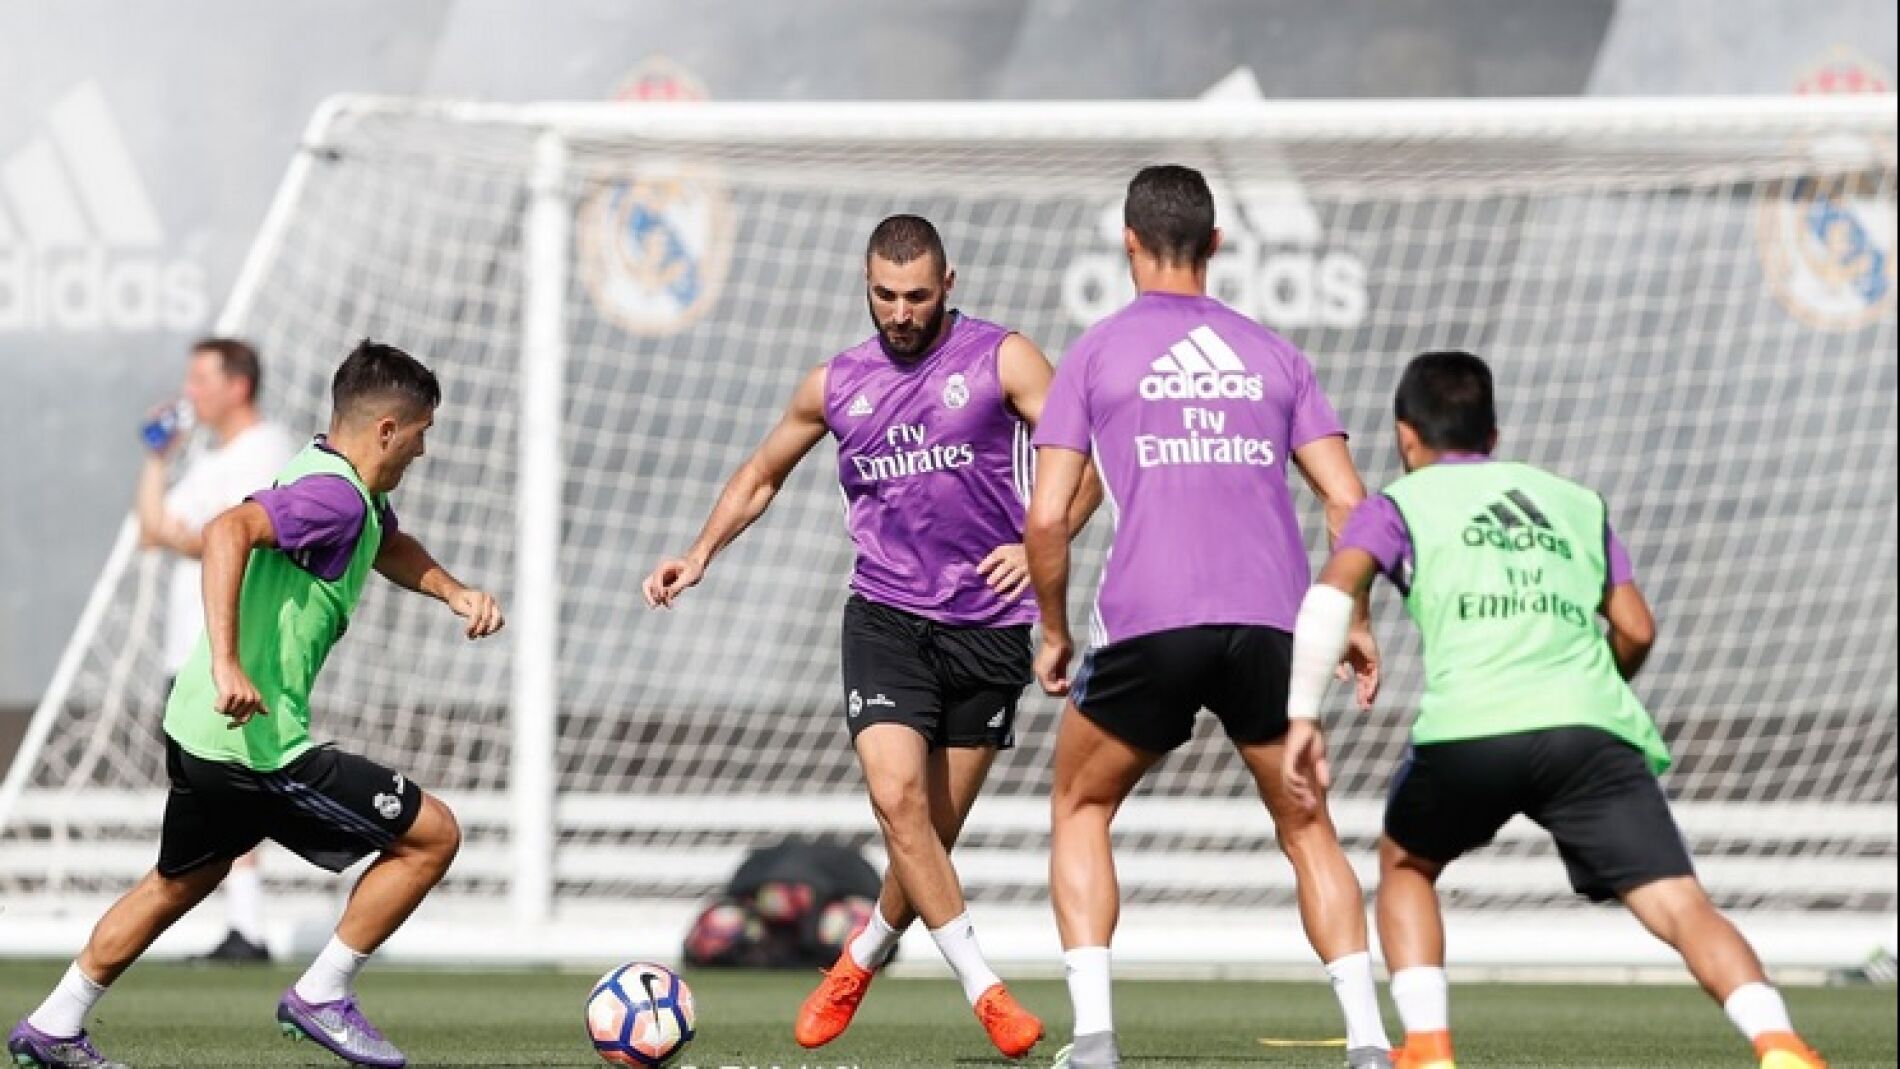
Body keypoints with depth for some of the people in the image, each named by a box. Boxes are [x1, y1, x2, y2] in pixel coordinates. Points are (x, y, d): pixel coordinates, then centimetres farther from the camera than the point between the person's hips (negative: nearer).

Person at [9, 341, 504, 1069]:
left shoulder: (339, 483, 12)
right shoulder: (336, 496, -19)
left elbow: (389, 548, 33)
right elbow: (229, 532, -35)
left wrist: (454, 592, 16)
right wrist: (227, 664, -40)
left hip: (199, 729, 10)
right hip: (255, 745, -10)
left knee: (181, 883, 30)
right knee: (431, 835, -1)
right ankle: (322, 997, 6)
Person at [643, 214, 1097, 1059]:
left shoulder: (1001, 360, -2)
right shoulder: (835, 385, 9)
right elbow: (761, 475, 24)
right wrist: (700, 556, 12)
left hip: (988, 627, -1)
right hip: (886, 615, 2)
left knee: (936, 829, 5)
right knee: (896, 797, -20)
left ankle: (864, 957, 33)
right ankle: (983, 989, -16)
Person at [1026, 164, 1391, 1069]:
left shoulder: (1096, 352, 9)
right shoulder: (1272, 354, 16)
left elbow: (1046, 517, 2)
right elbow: (1347, 501, 10)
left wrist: (1053, 632, 14)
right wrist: (1353, 620, 21)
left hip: (1146, 624, -2)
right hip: (1269, 622, 2)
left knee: (1079, 808, 18)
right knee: (1306, 830, 17)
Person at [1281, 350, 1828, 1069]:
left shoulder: (1398, 504, 21)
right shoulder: (1576, 502, 30)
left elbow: (1333, 590, 2)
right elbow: (1636, 630, 23)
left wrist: (1302, 714, 3)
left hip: (1466, 728, -1)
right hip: (1591, 726, 1)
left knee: (1406, 866, 27)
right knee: (1680, 904, -8)